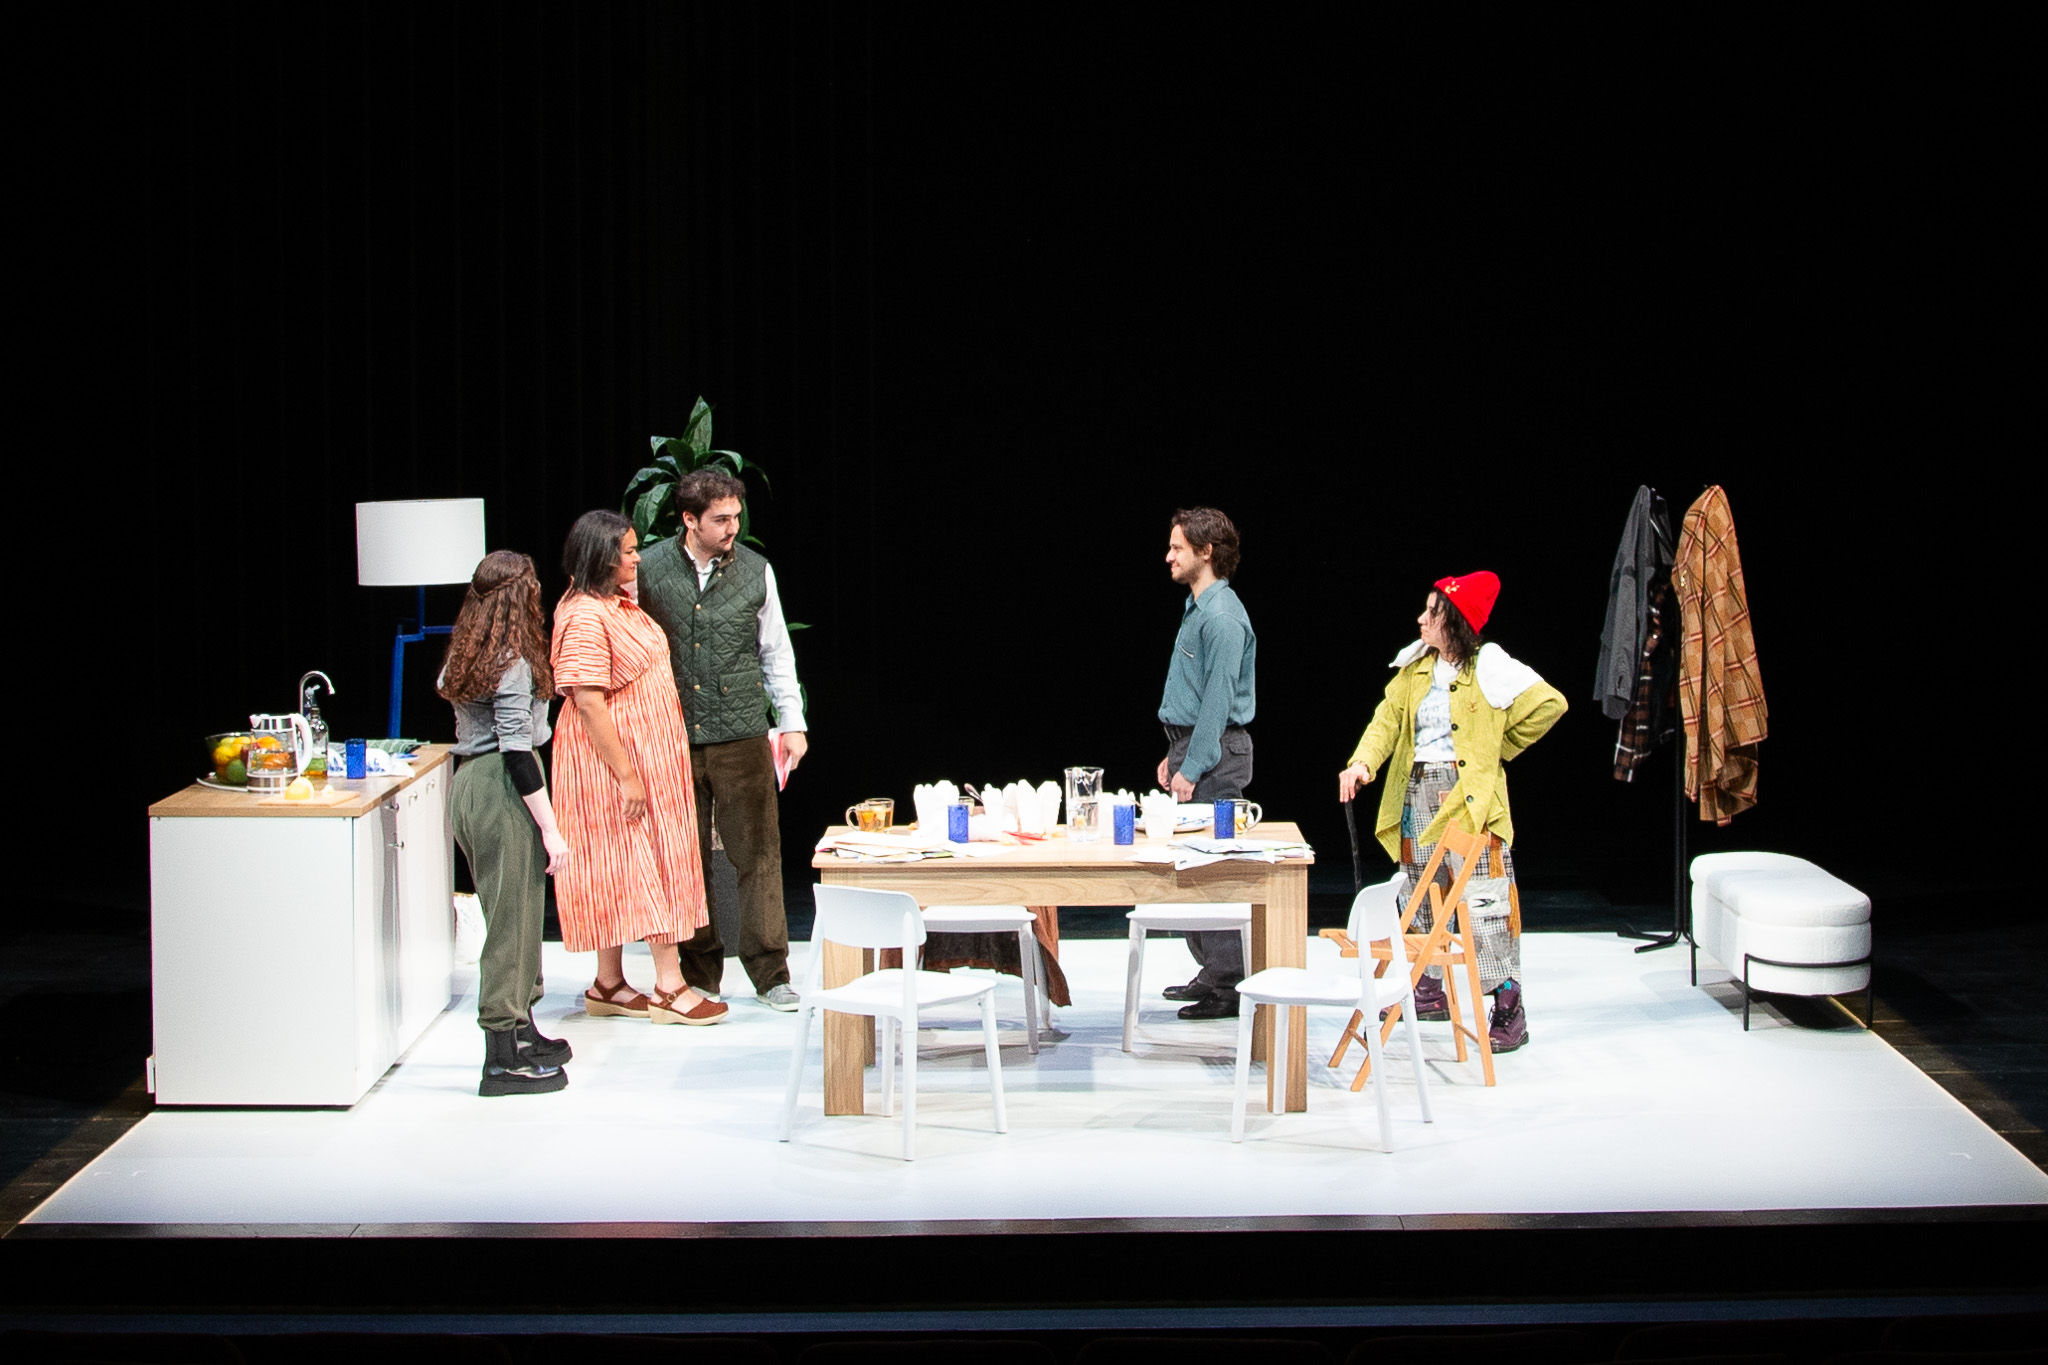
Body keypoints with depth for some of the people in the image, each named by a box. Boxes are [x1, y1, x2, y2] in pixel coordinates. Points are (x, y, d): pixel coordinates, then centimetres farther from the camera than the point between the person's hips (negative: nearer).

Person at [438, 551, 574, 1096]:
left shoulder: (467, 652, 11)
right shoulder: (511, 662, -16)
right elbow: (516, 750, -19)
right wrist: (550, 828, -17)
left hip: (468, 781, 9)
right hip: (502, 791, -9)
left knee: (516, 914, 19)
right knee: (511, 919, -4)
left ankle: (520, 1031, 29)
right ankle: (504, 1059, -1)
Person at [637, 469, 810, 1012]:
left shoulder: (755, 571, 3)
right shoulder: (648, 570, 0)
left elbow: (776, 652, 11)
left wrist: (792, 722, 7)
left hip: (742, 736, 0)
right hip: (672, 738, 0)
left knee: (757, 853, -2)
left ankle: (770, 973, 5)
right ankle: (699, 974, 15)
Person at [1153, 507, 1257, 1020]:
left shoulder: (1222, 617, -17)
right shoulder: (1197, 607, 16)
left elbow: (1218, 700, -20)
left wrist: (1192, 768, -21)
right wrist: (1175, 755, 20)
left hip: (1214, 756, -10)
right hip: (1192, 747, 10)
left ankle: (1227, 986, -7)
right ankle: (1213, 972, 20)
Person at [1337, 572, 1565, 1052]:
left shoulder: (1489, 669, -9)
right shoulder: (1415, 667, 9)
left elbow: (1549, 704, -10)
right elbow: (1389, 717, 4)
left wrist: (1498, 748, -3)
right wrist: (1362, 763, -13)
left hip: (1469, 797, -6)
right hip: (1418, 795, 7)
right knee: (1422, 899, 14)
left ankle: (1509, 1008, -4)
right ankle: (1429, 991, 27)